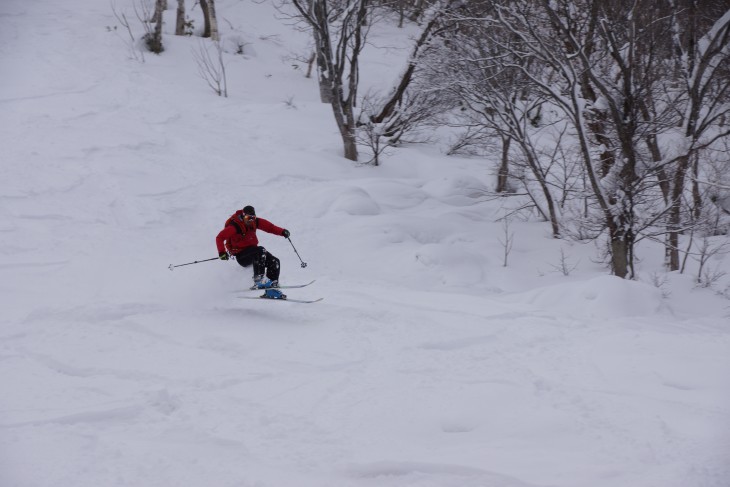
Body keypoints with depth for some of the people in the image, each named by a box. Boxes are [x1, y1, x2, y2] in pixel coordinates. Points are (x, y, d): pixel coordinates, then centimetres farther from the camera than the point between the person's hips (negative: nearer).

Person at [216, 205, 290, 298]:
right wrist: (222, 252, -33)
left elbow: (269, 227, 7)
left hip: (251, 250, 7)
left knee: (274, 262, -5)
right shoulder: (235, 226, -17)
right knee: (260, 251, -32)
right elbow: (219, 238, -20)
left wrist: (282, 231, -10)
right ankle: (258, 280, -36)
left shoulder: (254, 222, 2)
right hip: (241, 256, -7)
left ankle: (272, 288, 1)